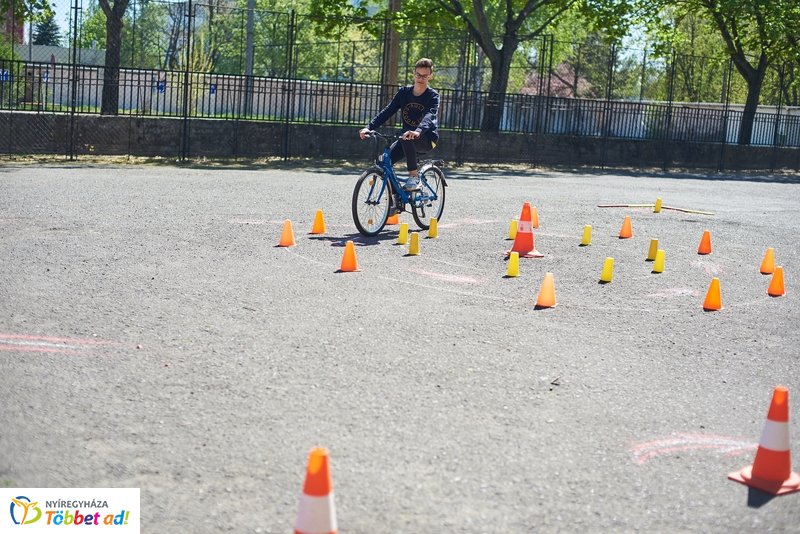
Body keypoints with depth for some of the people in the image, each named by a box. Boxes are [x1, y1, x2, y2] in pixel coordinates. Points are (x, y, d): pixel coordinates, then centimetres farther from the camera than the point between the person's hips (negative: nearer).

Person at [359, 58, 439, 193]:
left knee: (406, 140, -38)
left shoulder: (432, 96, -10)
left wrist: (418, 131, -51)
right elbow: (388, 111, -4)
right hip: (406, 138, 5)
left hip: (427, 138, -5)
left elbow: (430, 115, -29)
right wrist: (369, 127, -19)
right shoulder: (404, 92, 4)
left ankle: (414, 176, -22)